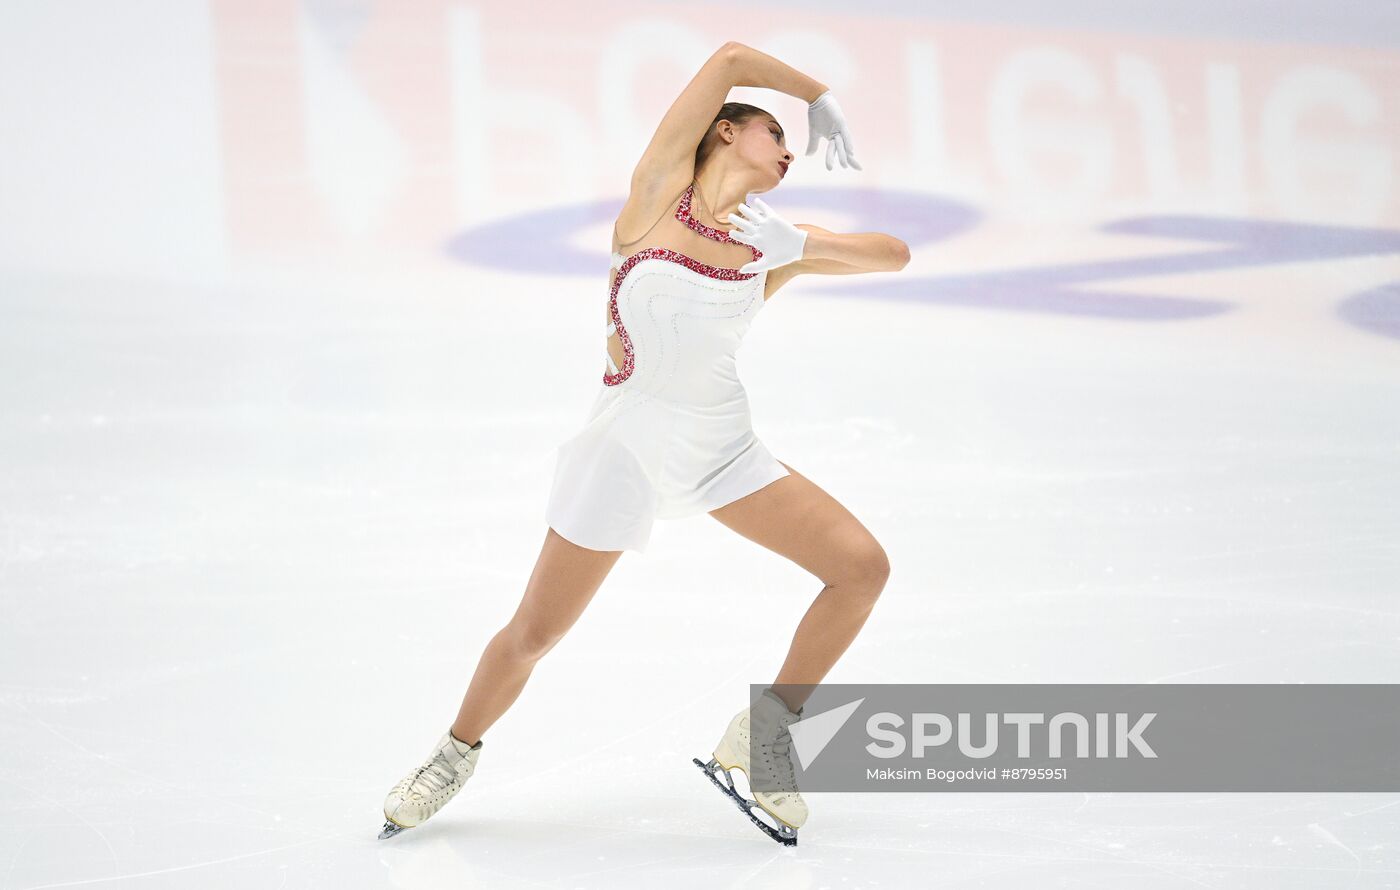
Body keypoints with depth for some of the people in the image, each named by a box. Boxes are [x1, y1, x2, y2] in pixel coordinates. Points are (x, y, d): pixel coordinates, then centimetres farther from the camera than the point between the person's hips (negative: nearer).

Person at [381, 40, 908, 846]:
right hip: (628, 448, -4)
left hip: (725, 450, 4)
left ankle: (761, 740, 6)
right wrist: (821, 98, 1)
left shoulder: (770, 240, 0)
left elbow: (894, 253, 5)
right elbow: (731, 59, -13)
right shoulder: (660, 193, -10)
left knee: (864, 567, -8)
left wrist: (796, 252, -9)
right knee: (534, 633, 4)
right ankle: (456, 755, 33)